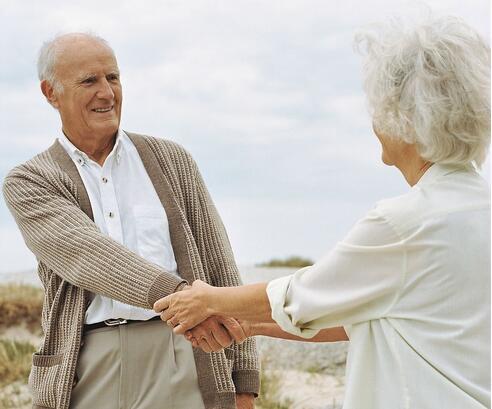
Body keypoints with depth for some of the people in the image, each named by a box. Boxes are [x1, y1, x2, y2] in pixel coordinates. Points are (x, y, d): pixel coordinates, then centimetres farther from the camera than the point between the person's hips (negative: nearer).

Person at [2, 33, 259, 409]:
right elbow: (84, 253, -13)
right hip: (87, 375, -1)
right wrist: (179, 297, -30)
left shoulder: (172, 161, 13)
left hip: (181, 366, 1)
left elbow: (219, 269, 12)